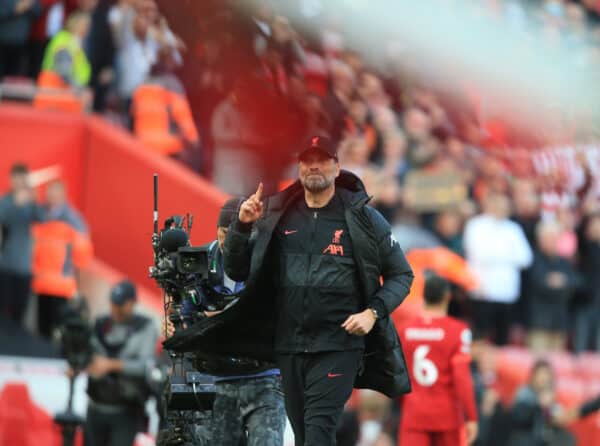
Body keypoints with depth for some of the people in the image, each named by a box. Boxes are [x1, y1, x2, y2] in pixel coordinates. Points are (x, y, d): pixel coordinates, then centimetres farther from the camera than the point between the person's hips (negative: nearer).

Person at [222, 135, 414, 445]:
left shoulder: (363, 218, 0)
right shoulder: (277, 216, 7)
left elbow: (401, 275, 6)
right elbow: (236, 270, 11)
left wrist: (373, 312, -10)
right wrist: (242, 226, -5)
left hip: (338, 346, -4)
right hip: (289, 346, 4)